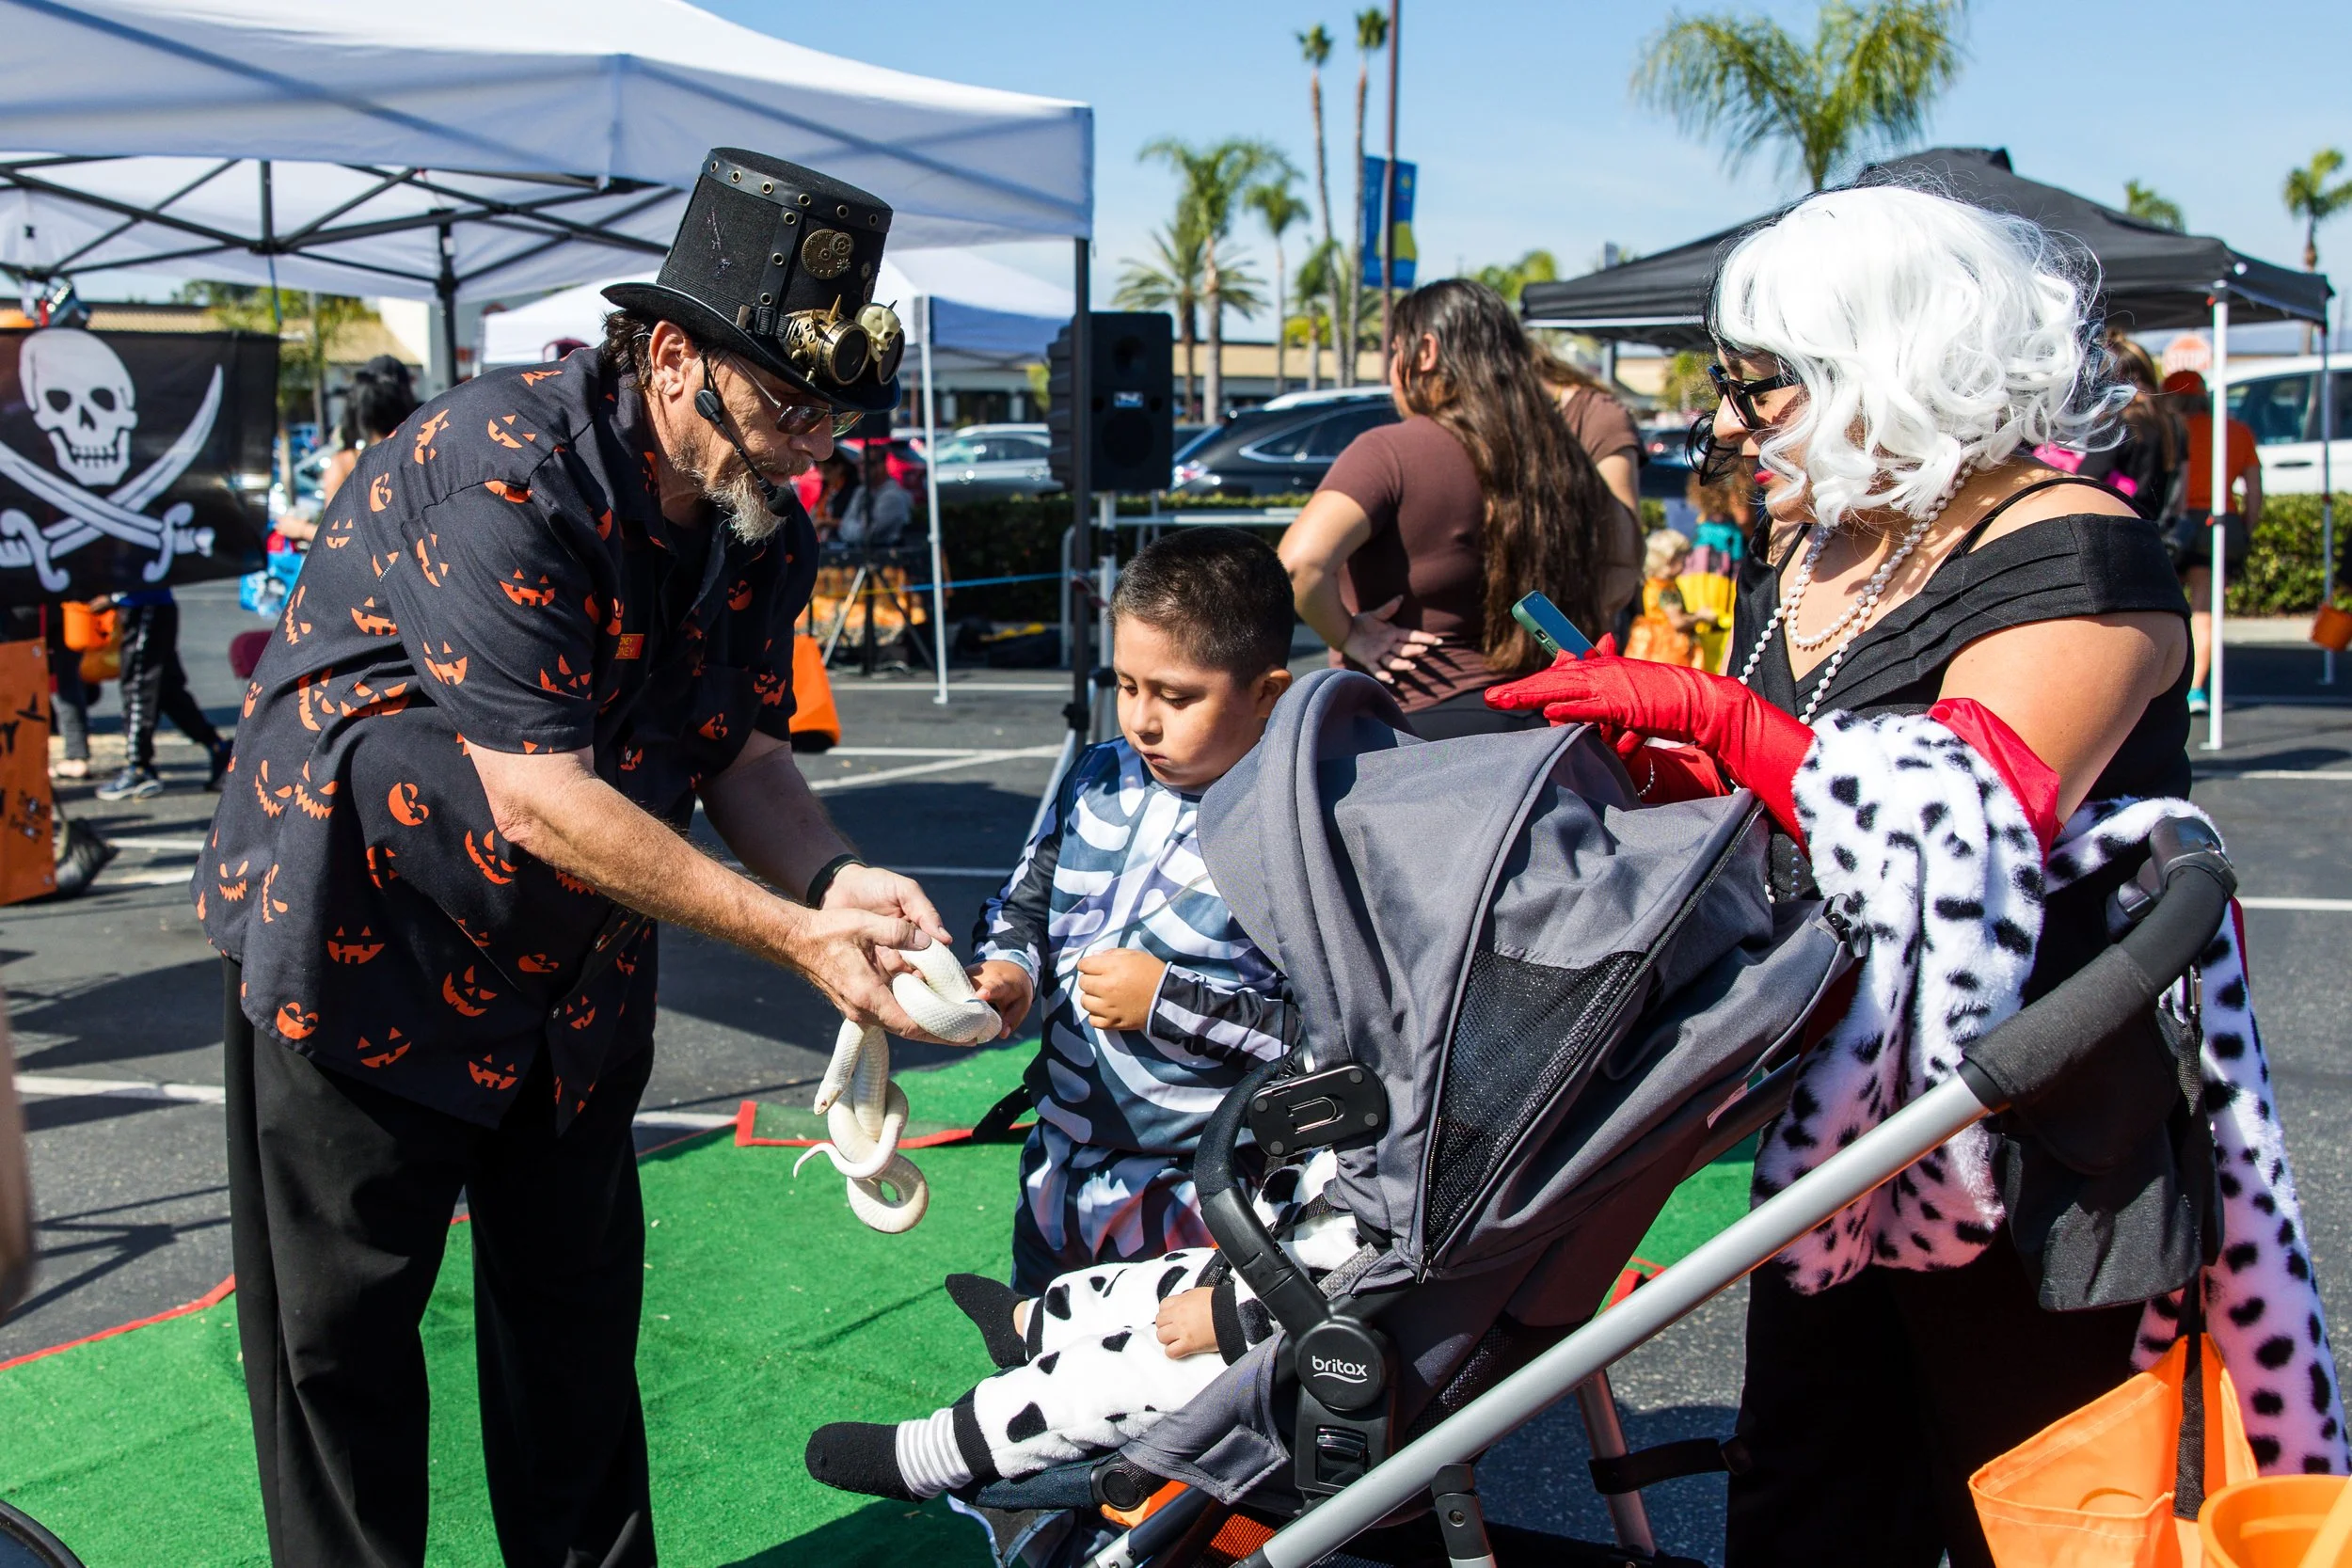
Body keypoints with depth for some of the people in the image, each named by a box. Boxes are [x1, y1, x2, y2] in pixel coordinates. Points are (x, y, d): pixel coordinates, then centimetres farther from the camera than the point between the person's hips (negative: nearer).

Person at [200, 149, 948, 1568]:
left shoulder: (766, 526, -3)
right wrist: (794, 935, -32)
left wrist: (836, 879, -21)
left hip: (576, 969, 7)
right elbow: (536, 797, -32)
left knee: (580, 1307, 15)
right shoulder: (503, 464, -27)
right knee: (340, 1337, 6)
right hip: (361, 940, -6)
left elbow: (739, 751, 0)